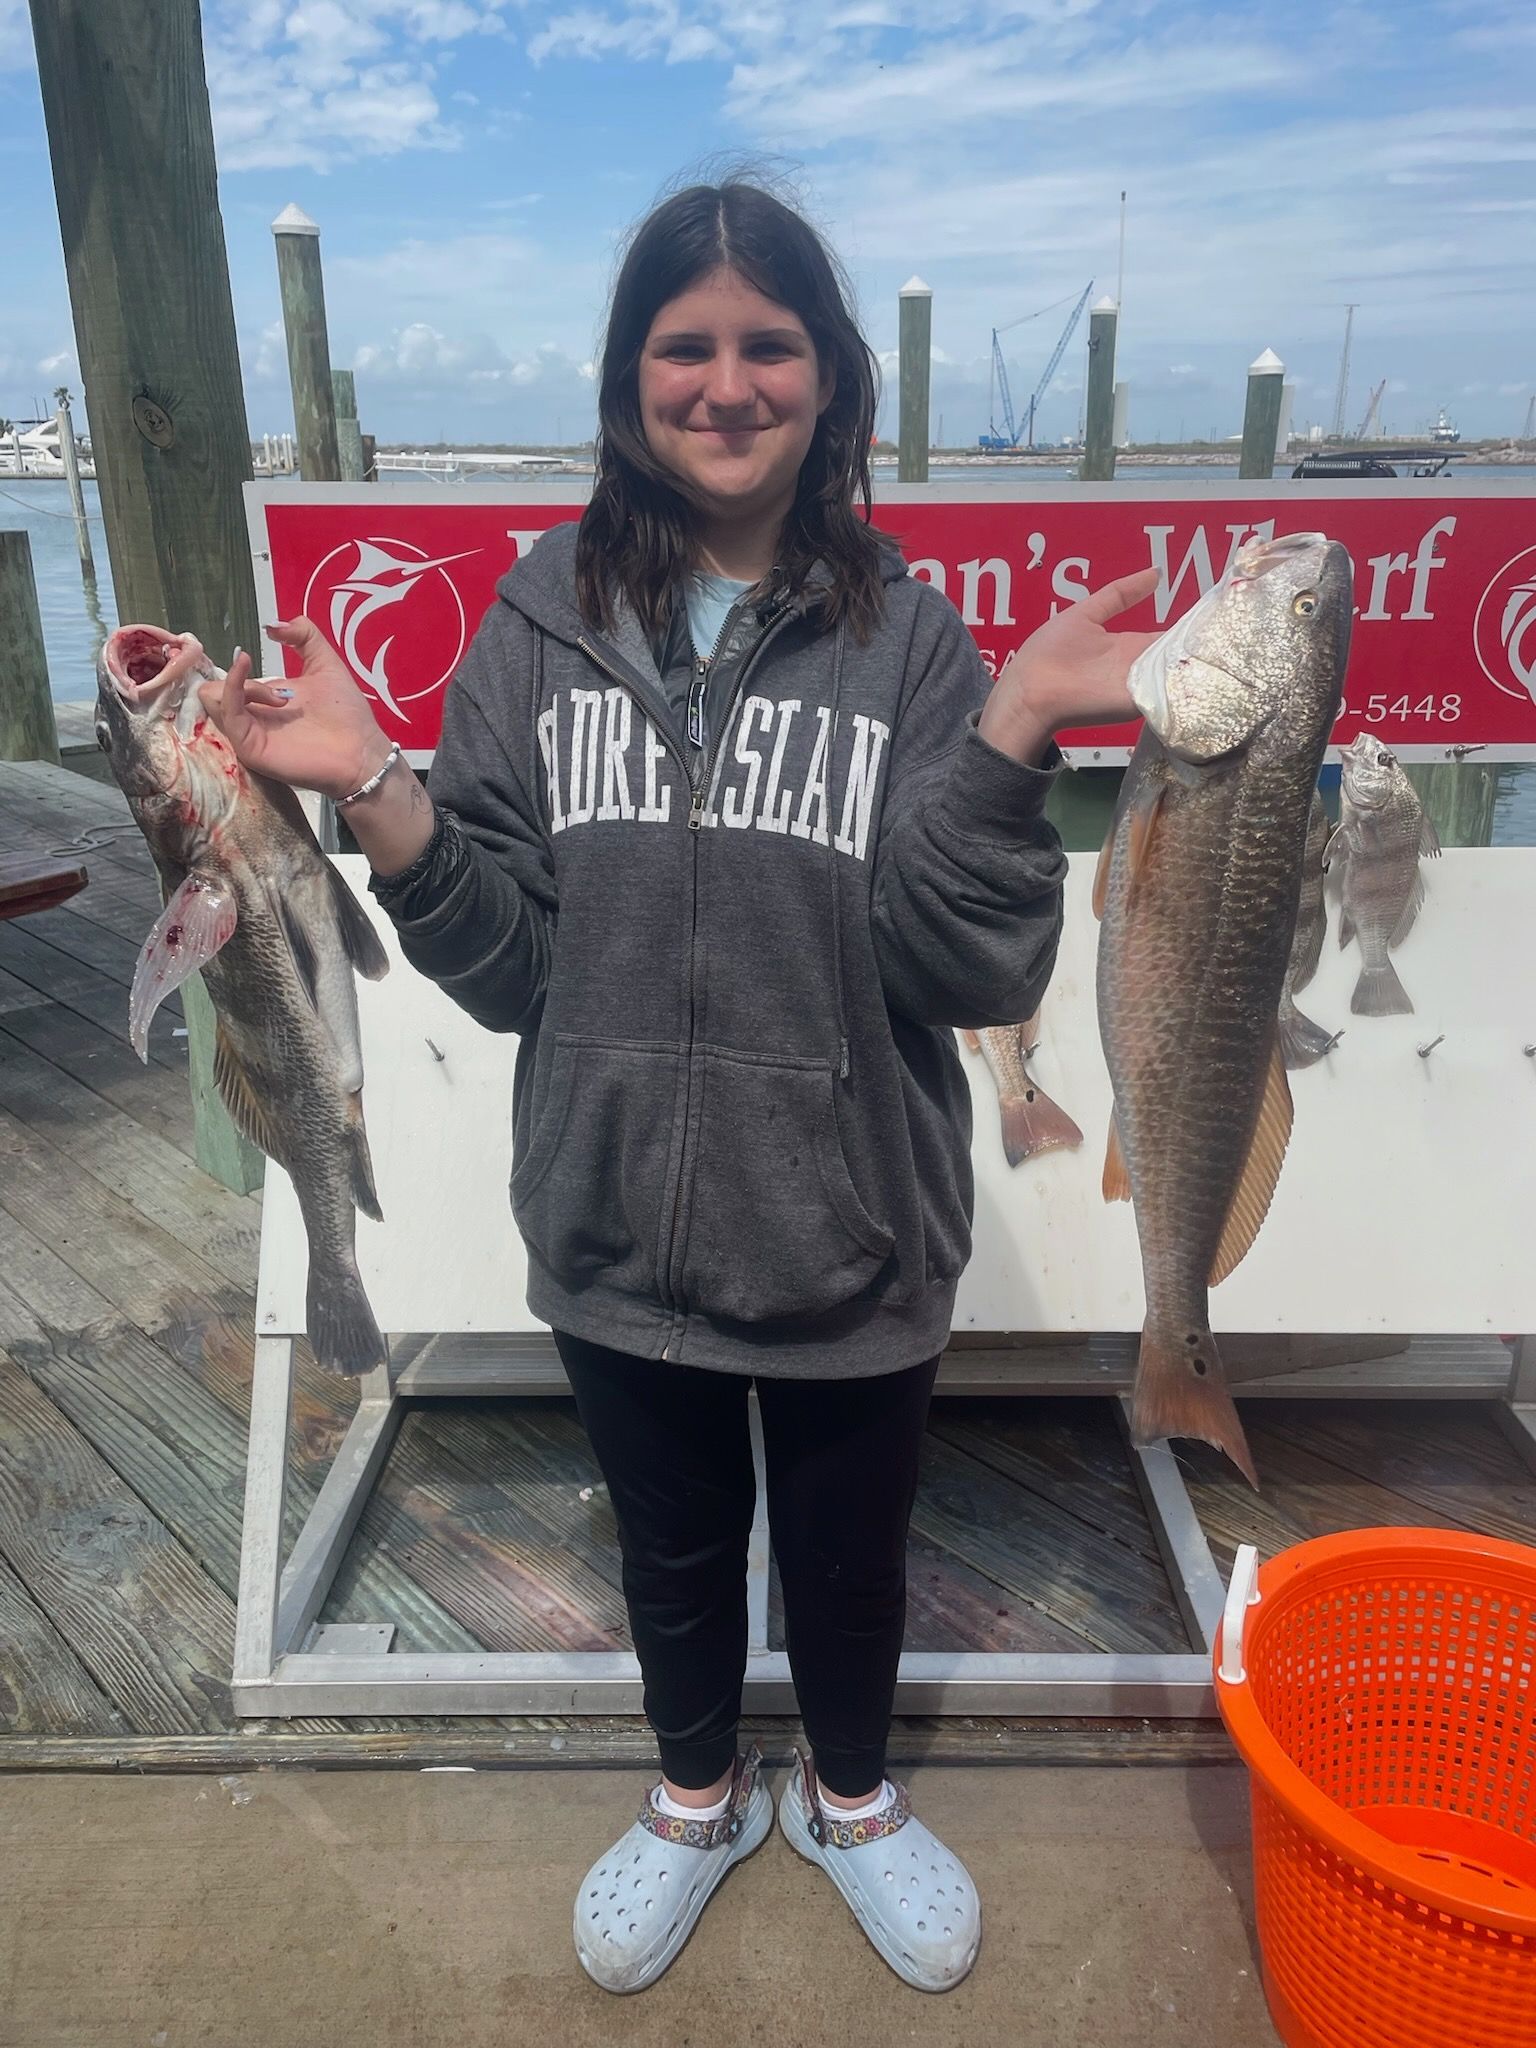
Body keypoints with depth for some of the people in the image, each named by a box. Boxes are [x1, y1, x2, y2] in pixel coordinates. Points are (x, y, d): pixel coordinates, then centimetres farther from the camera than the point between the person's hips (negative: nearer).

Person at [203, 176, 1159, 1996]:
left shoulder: (904, 636, -8)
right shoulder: (541, 624, -4)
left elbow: (976, 973, -15)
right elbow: (507, 965, -6)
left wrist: (1008, 737, -27)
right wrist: (378, 801, -20)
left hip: (851, 1238, -1)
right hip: (621, 1233, 2)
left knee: (848, 1556, 23)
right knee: (672, 1546, 25)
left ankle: (850, 1798, 54)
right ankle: (698, 1797, 55)